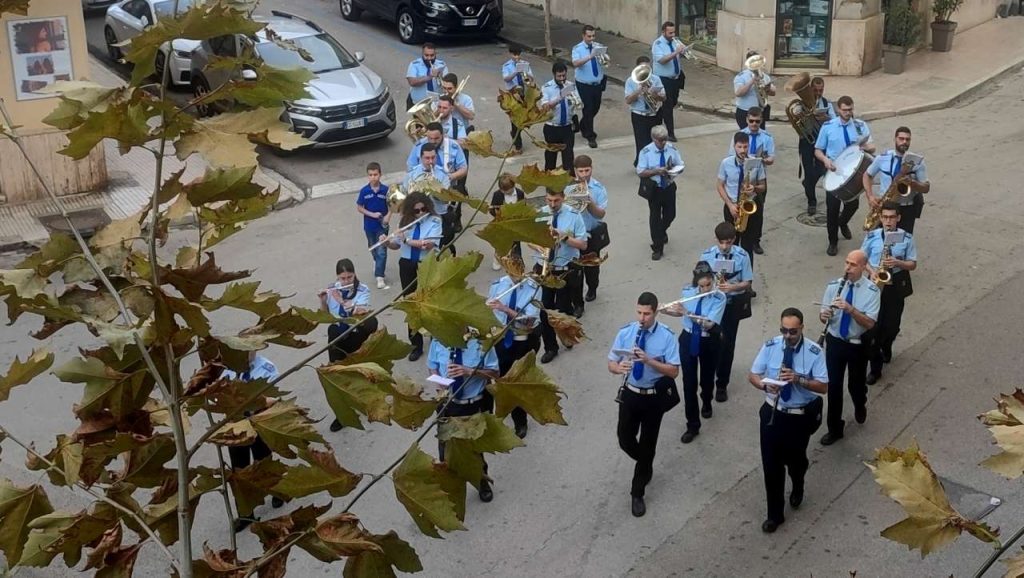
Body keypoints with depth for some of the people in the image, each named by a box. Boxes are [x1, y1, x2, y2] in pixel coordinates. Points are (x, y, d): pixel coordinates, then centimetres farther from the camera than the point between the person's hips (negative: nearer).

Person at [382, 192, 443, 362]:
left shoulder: (434, 221, -9)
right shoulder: (405, 221, 3)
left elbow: (429, 245, -23)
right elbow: (397, 246, 8)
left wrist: (406, 239, -25)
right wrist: (388, 242, -14)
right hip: (407, 266, 4)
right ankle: (416, 344, 18)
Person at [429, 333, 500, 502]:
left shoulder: (481, 342, -21)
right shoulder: (438, 342, -14)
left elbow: (494, 373, -12)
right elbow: (432, 367, 4)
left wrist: (469, 371, -28)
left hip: (474, 405, -1)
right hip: (447, 404, 2)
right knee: (445, 445, 16)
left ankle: (482, 482, 46)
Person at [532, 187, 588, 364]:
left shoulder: (573, 216, -10)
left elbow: (583, 244, -11)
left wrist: (563, 236, -24)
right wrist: (539, 246, -15)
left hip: (566, 270, -2)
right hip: (543, 269, 2)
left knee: (564, 309, 12)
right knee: (544, 309, 5)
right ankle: (550, 348, 19)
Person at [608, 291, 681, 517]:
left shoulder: (667, 337, -14)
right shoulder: (625, 333, -7)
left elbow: (673, 371, -17)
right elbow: (611, 364, -3)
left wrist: (649, 361, -32)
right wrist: (619, 367, -28)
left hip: (654, 397, -2)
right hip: (630, 394, 2)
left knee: (647, 444, 8)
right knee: (625, 439, 9)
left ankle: (637, 494, 23)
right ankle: (645, 465, 43)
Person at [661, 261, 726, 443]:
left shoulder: (719, 298, -20)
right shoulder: (687, 292, -9)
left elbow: (709, 323, -28)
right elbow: (680, 312, 7)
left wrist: (687, 313, -35)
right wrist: (665, 310, -12)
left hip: (709, 342, -2)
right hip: (688, 340, 2)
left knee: (706, 378, 19)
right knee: (689, 382, 0)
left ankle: (706, 404, 53)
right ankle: (693, 426, 8)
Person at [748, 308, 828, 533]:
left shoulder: (814, 352, -15)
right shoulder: (770, 346, -8)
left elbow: (823, 386, -14)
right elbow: (753, 375, -3)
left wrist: (799, 380, -29)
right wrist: (766, 385, -24)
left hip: (801, 417, -1)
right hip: (772, 413, 1)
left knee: (795, 460, 19)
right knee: (771, 463, 4)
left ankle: (797, 488, 54)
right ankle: (775, 514, 19)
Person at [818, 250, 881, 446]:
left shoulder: (872, 291, -14)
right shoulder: (834, 286, -6)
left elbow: (870, 323, -20)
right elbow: (824, 315, -2)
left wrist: (850, 309, -33)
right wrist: (824, 315, -27)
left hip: (858, 345, -1)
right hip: (834, 342, 2)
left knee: (856, 383, 16)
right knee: (833, 386, 4)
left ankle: (860, 407, 52)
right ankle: (835, 429, 18)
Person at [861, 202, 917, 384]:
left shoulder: (907, 238, -6)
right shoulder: (871, 237, -5)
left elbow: (913, 264, -2)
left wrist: (898, 263, -22)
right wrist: (872, 272, -13)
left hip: (896, 286, 0)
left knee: (892, 325, 12)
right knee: (873, 326, -3)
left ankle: (886, 347, 47)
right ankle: (875, 368, 6)